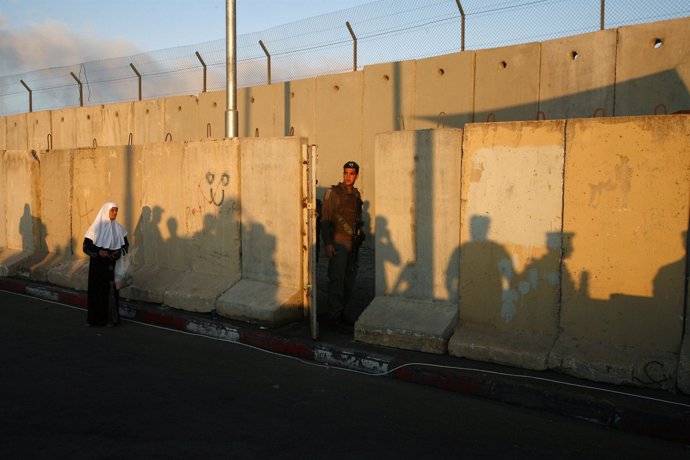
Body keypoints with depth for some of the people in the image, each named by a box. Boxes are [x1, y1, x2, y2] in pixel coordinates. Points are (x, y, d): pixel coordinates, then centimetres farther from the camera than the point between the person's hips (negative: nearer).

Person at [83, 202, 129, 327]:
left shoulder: (119, 228, 3)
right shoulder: (96, 228, -5)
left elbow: (126, 245, 10)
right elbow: (85, 247, -4)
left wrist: (119, 252, -11)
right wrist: (98, 252, -20)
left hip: (112, 266, 2)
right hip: (97, 266, -2)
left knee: (111, 290, 2)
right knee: (96, 290, 2)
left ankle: (110, 318, 10)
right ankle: (95, 318, 13)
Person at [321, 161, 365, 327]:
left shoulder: (356, 194, 12)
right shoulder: (333, 192, -8)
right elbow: (325, 219, -11)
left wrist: (359, 236, 19)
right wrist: (327, 243, -17)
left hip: (353, 244, 7)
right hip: (338, 243, -7)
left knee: (349, 279, 10)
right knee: (336, 279, -6)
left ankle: (342, 311, 20)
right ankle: (335, 314, 3)